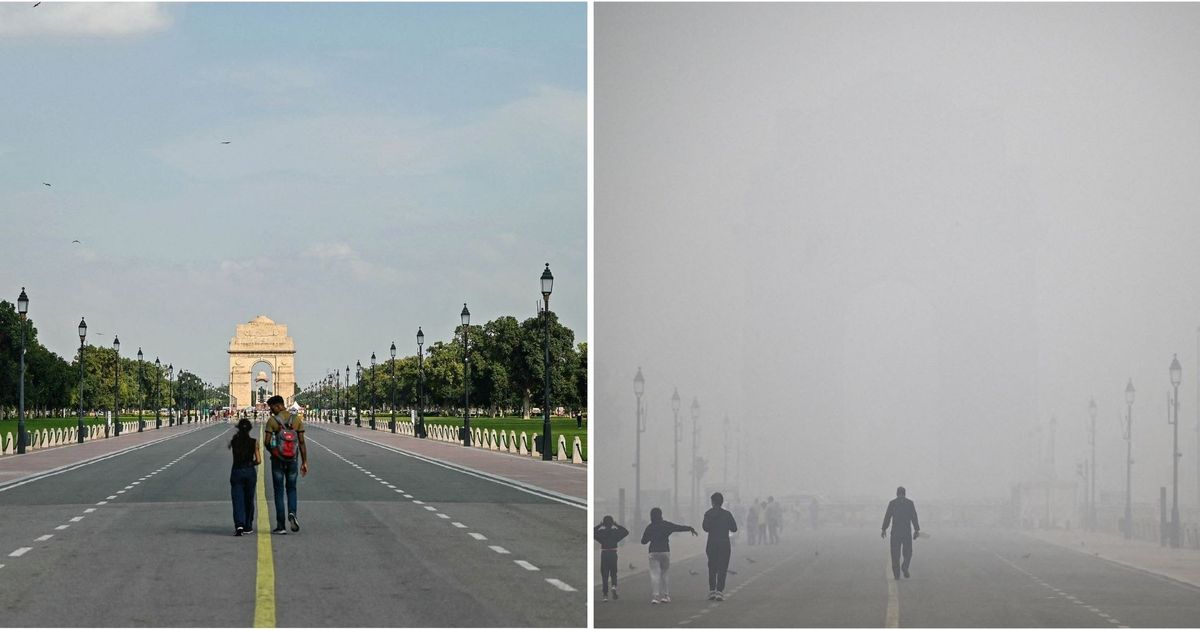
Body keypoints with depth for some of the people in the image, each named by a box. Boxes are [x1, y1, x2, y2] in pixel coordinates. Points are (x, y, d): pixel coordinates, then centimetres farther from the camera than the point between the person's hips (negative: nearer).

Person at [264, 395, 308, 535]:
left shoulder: (272, 421, -8)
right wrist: (304, 462, 2)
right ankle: (292, 513, -11)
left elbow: (267, 442, -11)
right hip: (292, 460, 2)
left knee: (278, 491, 4)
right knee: (291, 488, 17)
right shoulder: (297, 419, 1)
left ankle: (280, 526, 1)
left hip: (277, 460, -2)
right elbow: (302, 442, -1)